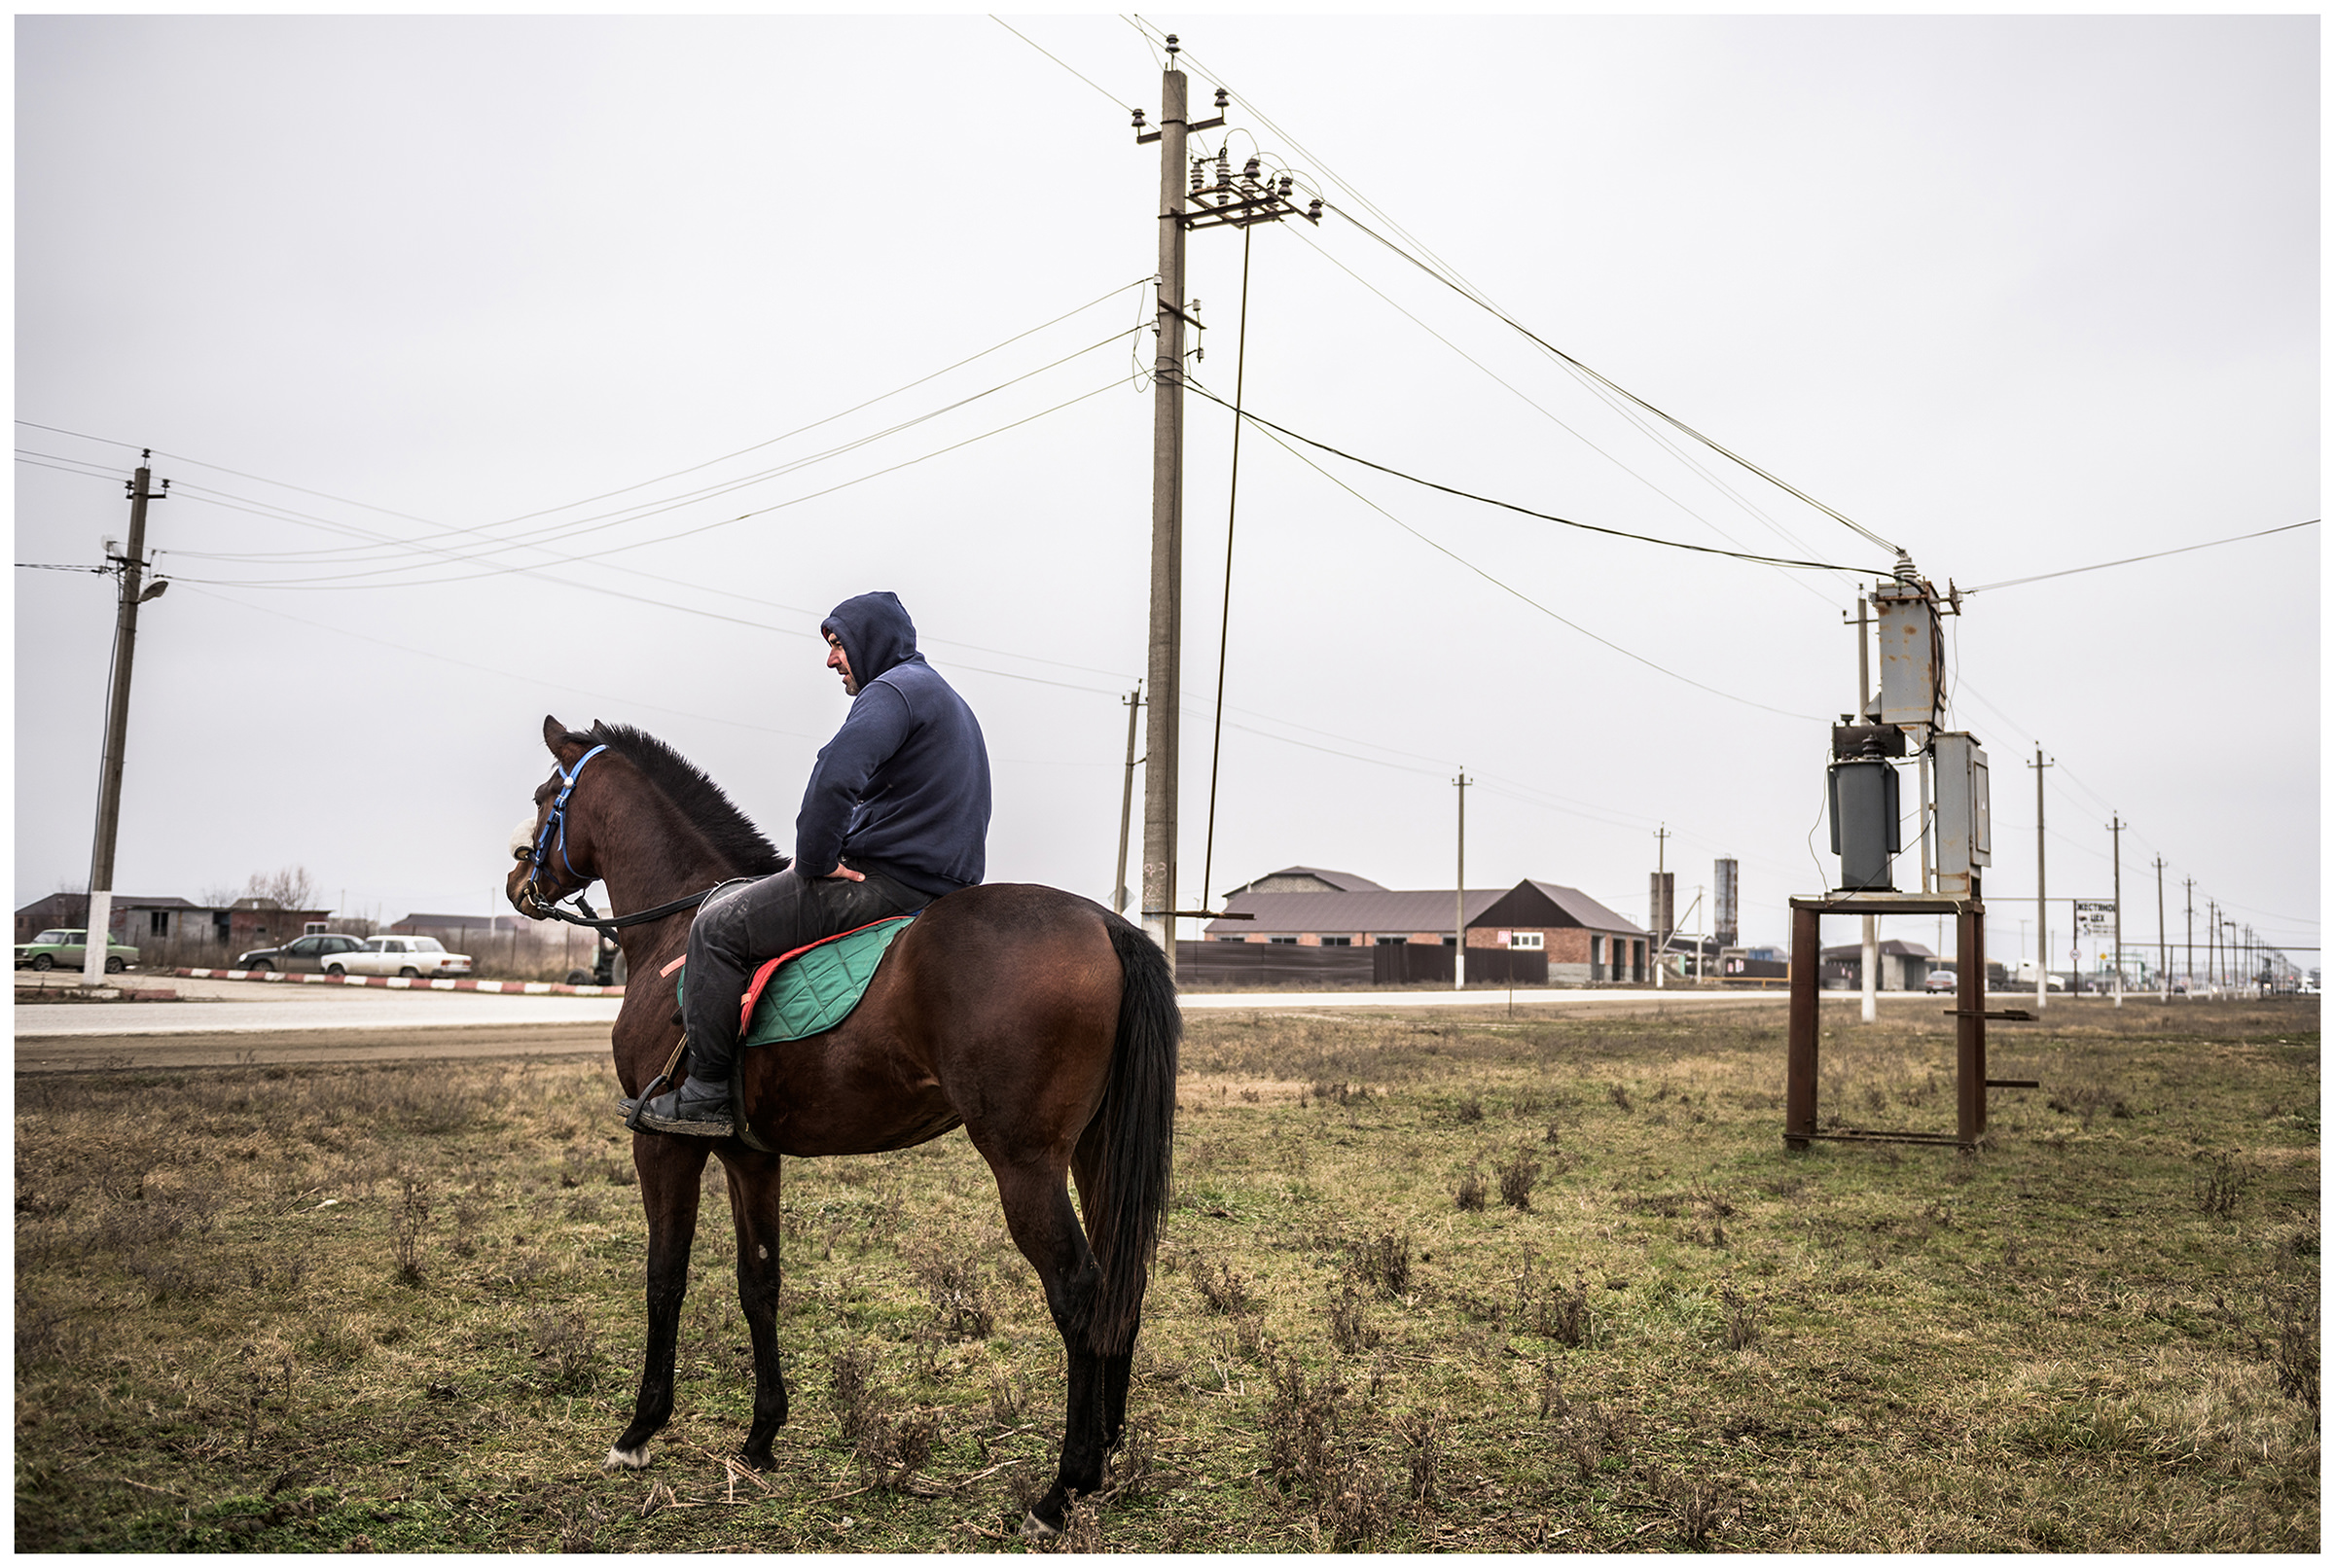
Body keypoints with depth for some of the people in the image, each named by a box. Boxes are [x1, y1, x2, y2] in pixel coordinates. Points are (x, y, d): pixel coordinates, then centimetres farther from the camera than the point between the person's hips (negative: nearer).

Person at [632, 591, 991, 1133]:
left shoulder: (892, 690, -10)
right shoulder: (944, 698, 24)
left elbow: (834, 777, -28)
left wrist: (815, 861, -15)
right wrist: (827, 858, 21)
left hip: (887, 883, -11)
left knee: (719, 924, -9)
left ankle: (704, 1095, -7)